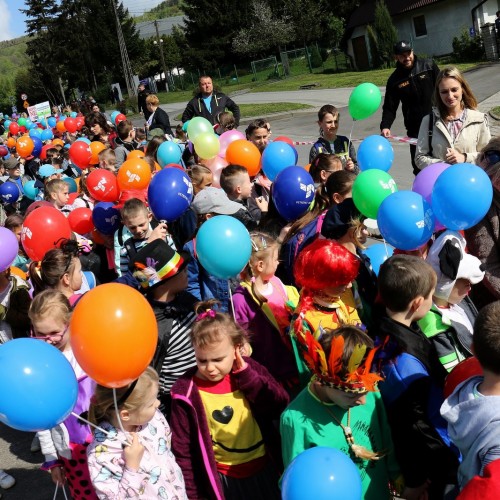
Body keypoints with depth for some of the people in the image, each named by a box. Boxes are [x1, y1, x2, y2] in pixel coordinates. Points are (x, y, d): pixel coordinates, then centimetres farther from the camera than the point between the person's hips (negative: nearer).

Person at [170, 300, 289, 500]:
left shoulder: (251, 369, -8)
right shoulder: (187, 392, -15)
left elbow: (280, 407, -17)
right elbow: (182, 449, -8)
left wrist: (245, 374, -21)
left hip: (264, 470, 3)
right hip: (224, 479, -3)